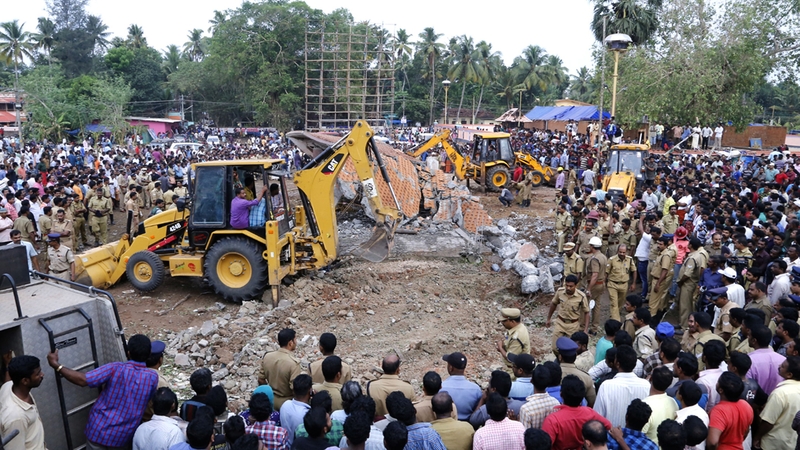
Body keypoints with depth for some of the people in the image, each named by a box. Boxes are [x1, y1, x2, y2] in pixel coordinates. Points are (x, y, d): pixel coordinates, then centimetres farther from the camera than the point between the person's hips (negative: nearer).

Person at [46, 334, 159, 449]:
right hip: (125, 437, 2)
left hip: (100, 431, -1)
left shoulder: (115, 369, -19)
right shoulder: (153, 377, -12)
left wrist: (55, 364, -10)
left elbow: (82, 380, -21)